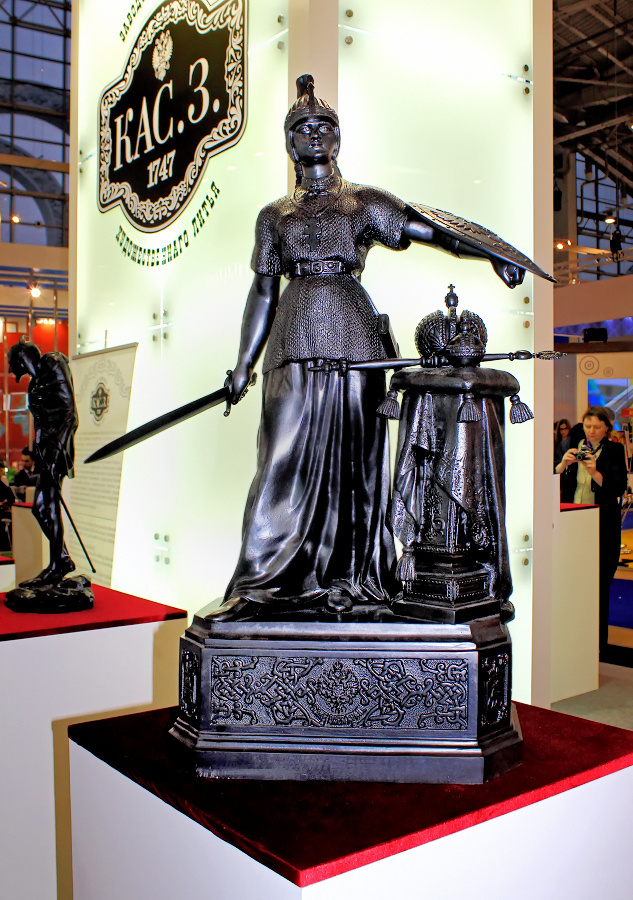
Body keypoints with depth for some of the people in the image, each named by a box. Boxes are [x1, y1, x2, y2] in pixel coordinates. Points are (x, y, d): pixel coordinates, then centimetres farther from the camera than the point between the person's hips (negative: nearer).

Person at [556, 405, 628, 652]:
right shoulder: (575, 449, 12)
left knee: (598, 583, 0)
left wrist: (594, 472, -24)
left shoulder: (614, 451, 2)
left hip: (602, 526, -3)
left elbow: (619, 487, -9)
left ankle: (597, 640, 10)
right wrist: (564, 463, -14)